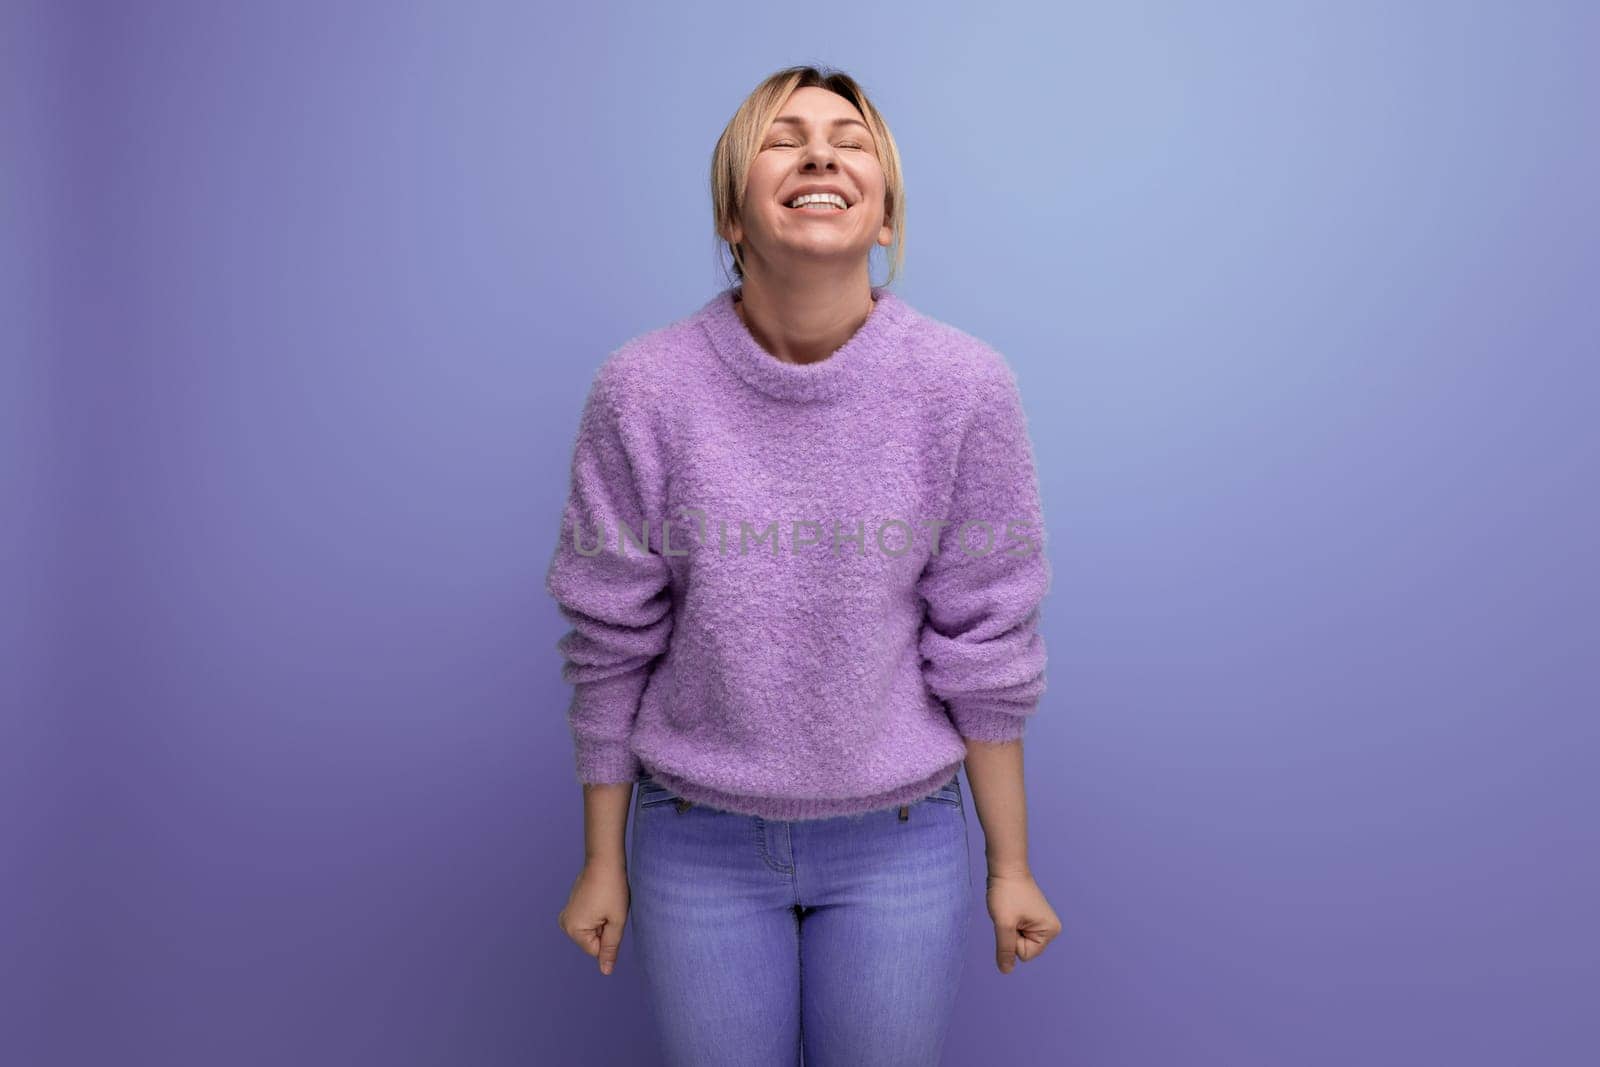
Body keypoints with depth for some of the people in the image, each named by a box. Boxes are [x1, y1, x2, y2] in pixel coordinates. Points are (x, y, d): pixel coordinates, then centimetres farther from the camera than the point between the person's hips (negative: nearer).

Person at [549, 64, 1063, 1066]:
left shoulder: (964, 387, -13)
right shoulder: (644, 389, -13)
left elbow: (983, 645, -6)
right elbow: (612, 643, -5)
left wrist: (1010, 863, 1)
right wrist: (602, 860, 3)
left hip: (899, 842, 1)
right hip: (699, 842, 0)